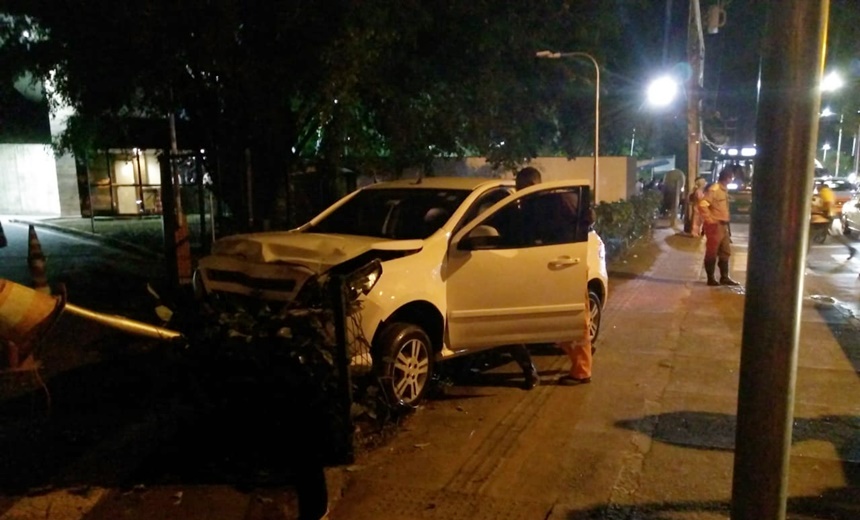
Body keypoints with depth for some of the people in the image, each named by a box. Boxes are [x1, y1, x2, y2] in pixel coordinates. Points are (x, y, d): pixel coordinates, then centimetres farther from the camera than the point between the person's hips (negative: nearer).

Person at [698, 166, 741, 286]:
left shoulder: (724, 189, 13)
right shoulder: (714, 189, -16)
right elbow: (702, 205, -26)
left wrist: (726, 222, 17)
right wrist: (710, 219, -19)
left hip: (723, 225, 9)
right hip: (714, 226, -9)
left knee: (725, 252, 13)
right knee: (712, 253, -1)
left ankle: (724, 277, 22)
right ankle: (711, 278, 7)